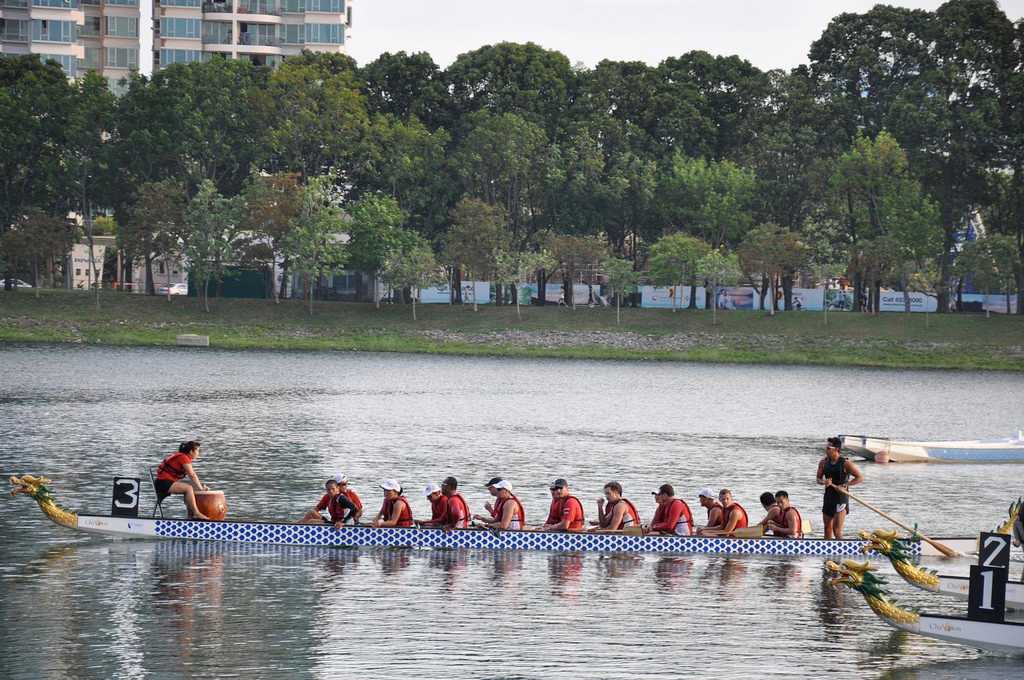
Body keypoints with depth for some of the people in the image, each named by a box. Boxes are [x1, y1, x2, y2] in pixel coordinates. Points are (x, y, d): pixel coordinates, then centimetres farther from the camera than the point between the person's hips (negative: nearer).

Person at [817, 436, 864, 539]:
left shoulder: (845, 463, -12)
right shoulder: (823, 462, 3)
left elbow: (860, 478, -10)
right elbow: (819, 479, 12)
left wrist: (844, 485, -18)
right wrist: (824, 482, -12)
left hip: (841, 497, -6)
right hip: (828, 497, 6)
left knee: (837, 530, -12)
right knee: (827, 528, 12)